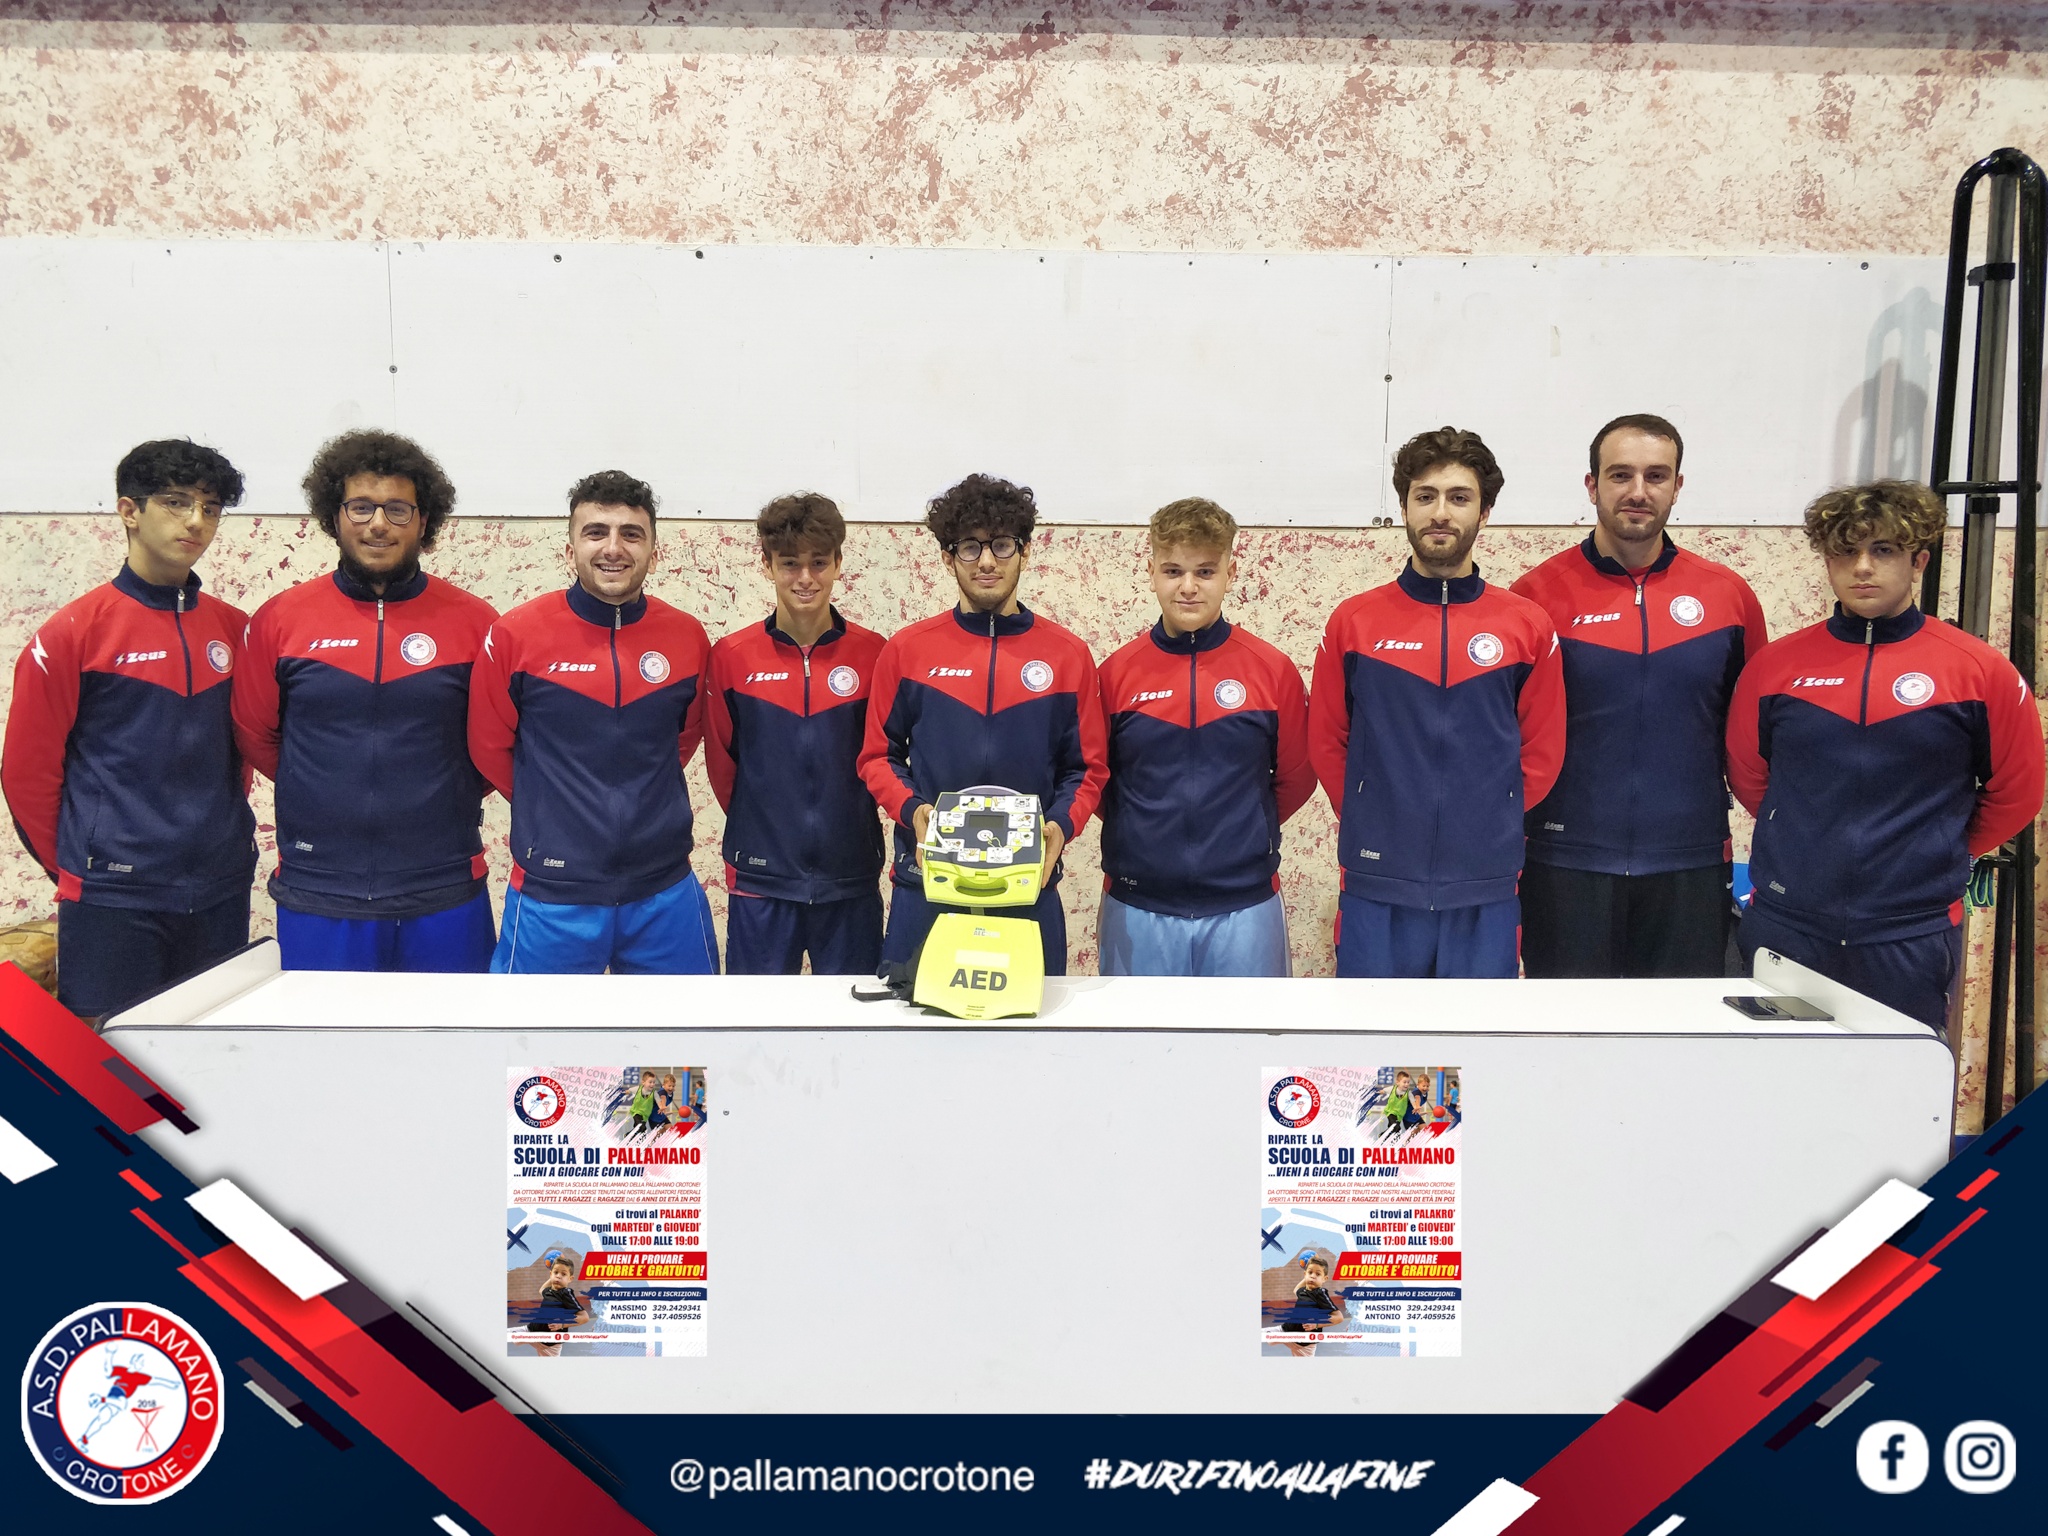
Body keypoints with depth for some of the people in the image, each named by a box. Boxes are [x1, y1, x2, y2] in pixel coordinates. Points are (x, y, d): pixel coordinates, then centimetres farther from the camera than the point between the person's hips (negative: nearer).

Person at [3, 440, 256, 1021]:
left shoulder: (233, 628, 6)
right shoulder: (72, 633, -6)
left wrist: (227, 839, 12)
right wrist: (77, 867, 4)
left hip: (221, 896, 4)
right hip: (112, 902, -4)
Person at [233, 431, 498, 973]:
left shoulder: (474, 623, 0)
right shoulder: (278, 620, 2)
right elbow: (255, 735, 11)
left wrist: (444, 797, 2)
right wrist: (327, 793, 10)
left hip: (444, 901, 0)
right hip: (317, 899, 1)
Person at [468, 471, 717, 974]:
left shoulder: (689, 638, -1)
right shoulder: (516, 634, -8)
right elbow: (489, 747, 4)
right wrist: (552, 808, 11)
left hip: (665, 893, 2)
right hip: (552, 897, -2)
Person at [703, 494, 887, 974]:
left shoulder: (873, 654, -2)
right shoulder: (731, 656, -1)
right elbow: (721, 762, 7)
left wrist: (844, 827, 7)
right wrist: (763, 828, 11)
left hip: (851, 881, 0)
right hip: (760, 880, 0)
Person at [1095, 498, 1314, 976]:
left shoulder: (1273, 671, -1)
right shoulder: (1116, 673, 0)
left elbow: (1296, 779, 8)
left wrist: (1240, 833, 7)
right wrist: (1146, 834, 4)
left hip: (1244, 907, 0)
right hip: (1138, 908, 0)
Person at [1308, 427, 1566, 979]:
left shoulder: (1528, 626, 2)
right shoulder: (1353, 621, 2)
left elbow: (1543, 751, 7)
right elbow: (1327, 743, 7)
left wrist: (1491, 830, 3)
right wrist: (1372, 826, 4)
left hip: (1484, 895, 0)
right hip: (1376, 892, 0)